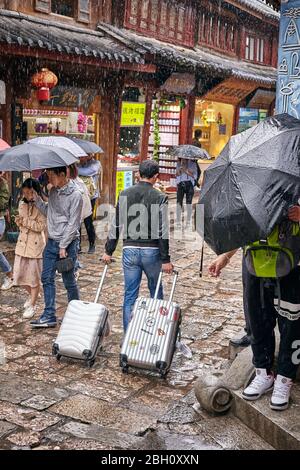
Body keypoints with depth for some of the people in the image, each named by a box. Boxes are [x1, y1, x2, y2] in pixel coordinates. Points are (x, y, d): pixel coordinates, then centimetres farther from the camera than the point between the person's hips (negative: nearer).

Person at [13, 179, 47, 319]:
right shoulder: (22, 204, 6)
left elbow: (41, 226, -16)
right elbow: (21, 223, 15)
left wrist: (25, 222, -19)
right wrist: (19, 222, -7)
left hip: (36, 243, -6)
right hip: (22, 243, 6)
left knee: (34, 276, 2)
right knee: (19, 273, 10)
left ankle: (32, 305, 14)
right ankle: (31, 295, 35)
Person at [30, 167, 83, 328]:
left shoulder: (75, 195, -15)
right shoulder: (53, 191, 8)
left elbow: (73, 224, -16)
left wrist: (63, 246, -16)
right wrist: (37, 199, 1)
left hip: (67, 243, -7)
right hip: (51, 242, 7)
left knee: (69, 281, 4)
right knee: (47, 279, 6)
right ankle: (49, 316, 12)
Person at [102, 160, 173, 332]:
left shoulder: (125, 194, 3)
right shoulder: (159, 197, -7)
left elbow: (116, 225, 5)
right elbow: (163, 231, -10)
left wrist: (109, 251, 12)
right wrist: (166, 259, -6)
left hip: (130, 250, 2)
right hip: (151, 251, -2)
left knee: (130, 295, 7)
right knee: (156, 292, 17)